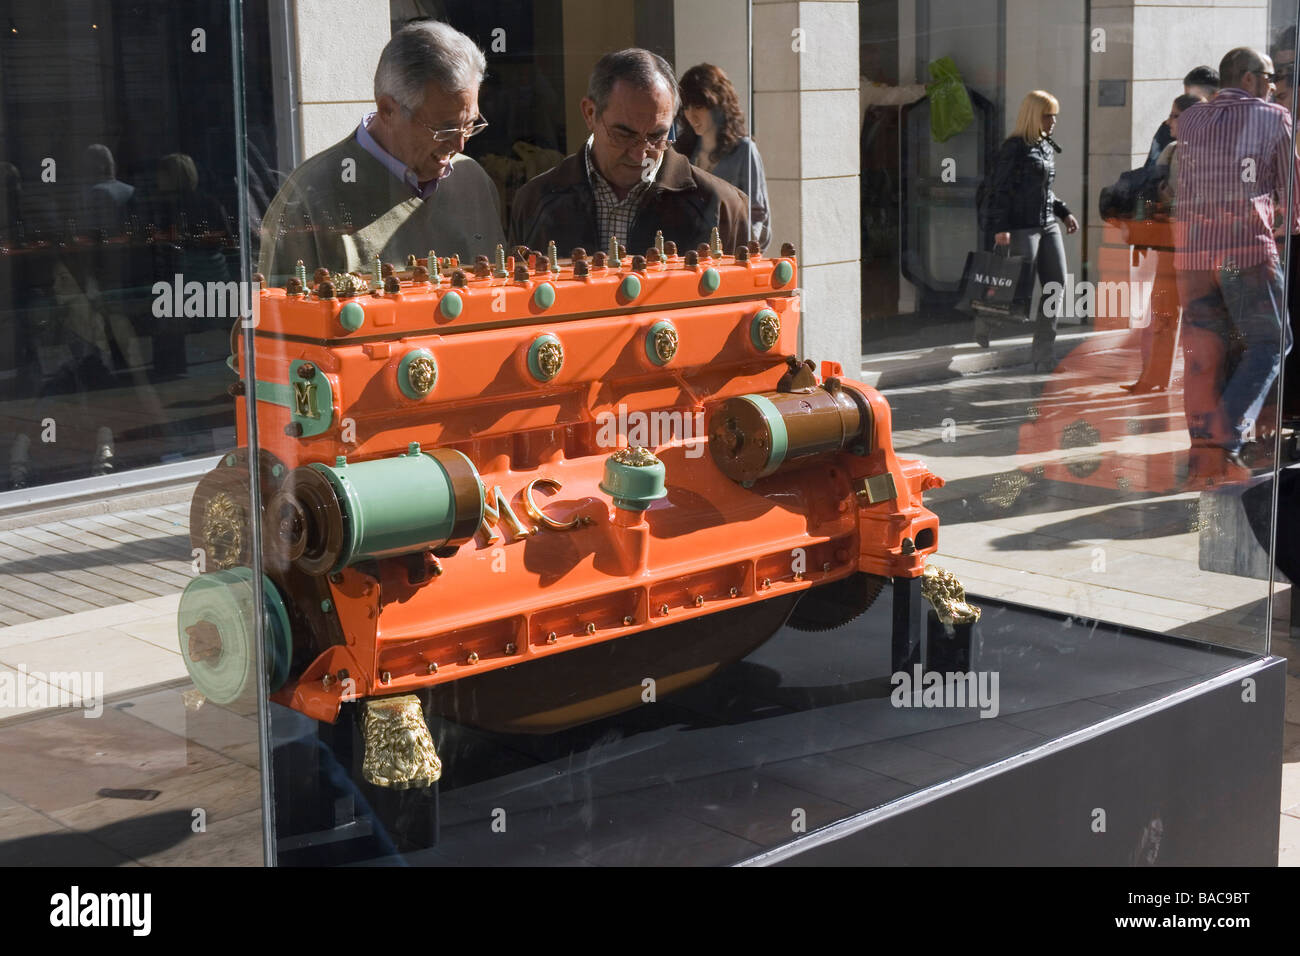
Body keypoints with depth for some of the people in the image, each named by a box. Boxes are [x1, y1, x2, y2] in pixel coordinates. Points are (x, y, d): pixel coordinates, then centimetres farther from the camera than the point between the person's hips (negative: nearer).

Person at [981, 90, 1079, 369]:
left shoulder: (1047, 147, 15)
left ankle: (1043, 355, 8)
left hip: (1048, 226, 8)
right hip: (1022, 227, -8)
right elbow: (999, 190, -13)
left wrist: (1063, 212, 16)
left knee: (1057, 284, 2)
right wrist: (1000, 227, -20)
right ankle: (984, 324, 22)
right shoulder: (1014, 147, -9)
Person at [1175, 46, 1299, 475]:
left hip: (1192, 247, 4)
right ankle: (1227, 437, -10)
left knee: (1203, 352, 6)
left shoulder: (1189, 120, 15)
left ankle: (1205, 447, 4)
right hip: (1248, 246, -4)